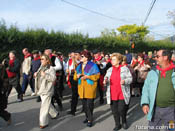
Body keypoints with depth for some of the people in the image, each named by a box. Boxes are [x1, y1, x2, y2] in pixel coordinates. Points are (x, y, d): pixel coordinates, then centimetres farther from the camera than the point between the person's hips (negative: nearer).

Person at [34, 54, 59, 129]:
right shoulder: (41, 68, 14)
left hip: (47, 91, -8)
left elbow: (53, 78, -21)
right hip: (41, 90, 8)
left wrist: (45, 75, -28)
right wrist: (36, 75, 3)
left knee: (44, 107, -7)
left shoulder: (51, 69, -10)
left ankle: (43, 123, 1)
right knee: (48, 104, 21)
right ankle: (55, 114, 41)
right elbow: (38, 77, 25)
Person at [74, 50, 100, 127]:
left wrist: (87, 77, -18)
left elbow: (97, 76, -10)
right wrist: (77, 75, -6)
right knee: (84, 104, 11)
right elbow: (75, 77, 18)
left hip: (90, 87, -6)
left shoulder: (93, 65, -6)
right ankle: (87, 117, 29)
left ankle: (90, 120, 10)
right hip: (81, 87, 6)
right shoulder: (79, 66, 14)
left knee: (89, 104, -5)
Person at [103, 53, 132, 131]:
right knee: (114, 110, 8)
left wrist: (125, 81, -22)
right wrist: (105, 81, -11)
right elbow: (106, 79, 13)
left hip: (122, 94, -4)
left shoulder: (125, 69, 0)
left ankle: (124, 122, 24)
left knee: (121, 110, -5)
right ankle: (117, 124, 27)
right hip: (112, 94, 4)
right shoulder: (109, 70, 13)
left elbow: (130, 78, -2)